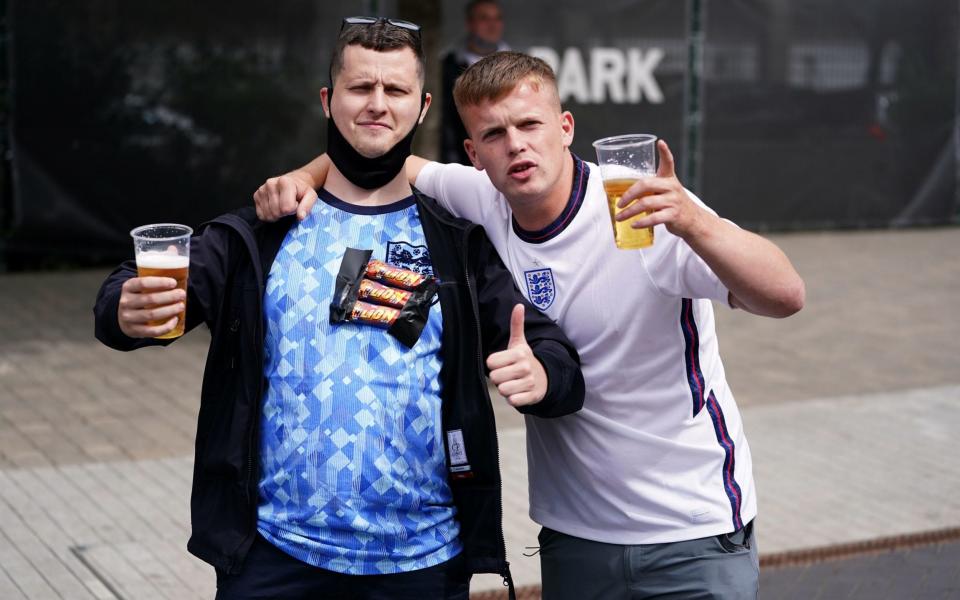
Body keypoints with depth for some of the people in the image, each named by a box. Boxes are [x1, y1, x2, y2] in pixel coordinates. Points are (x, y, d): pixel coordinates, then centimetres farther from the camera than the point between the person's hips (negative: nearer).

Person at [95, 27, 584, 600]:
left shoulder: (460, 247, 4)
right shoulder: (263, 234, 2)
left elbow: (557, 355, -1)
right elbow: (133, 294, -7)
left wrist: (542, 374, -25)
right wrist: (130, 311, -31)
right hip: (275, 553, 0)